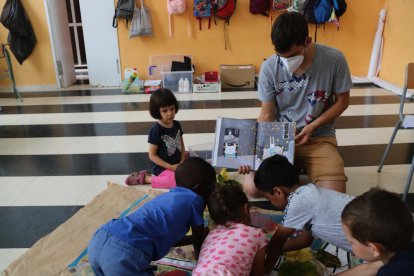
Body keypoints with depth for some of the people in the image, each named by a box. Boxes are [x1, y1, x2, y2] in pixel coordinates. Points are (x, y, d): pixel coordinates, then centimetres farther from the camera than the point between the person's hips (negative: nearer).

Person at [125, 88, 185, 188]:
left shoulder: (177, 125, 2)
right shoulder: (156, 130, -18)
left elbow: (181, 145, 11)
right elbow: (152, 155, -15)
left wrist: (182, 161, -6)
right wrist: (170, 167, -19)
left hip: (177, 164, 7)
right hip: (161, 167, -7)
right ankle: (146, 178, -10)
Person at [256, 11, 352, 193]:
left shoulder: (334, 60, -14)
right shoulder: (269, 68, -12)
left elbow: (342, 101, -1)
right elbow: (267, 115, -6)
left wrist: (312, 126, -14)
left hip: (319, 137, 0)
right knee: (253, 188, -18)